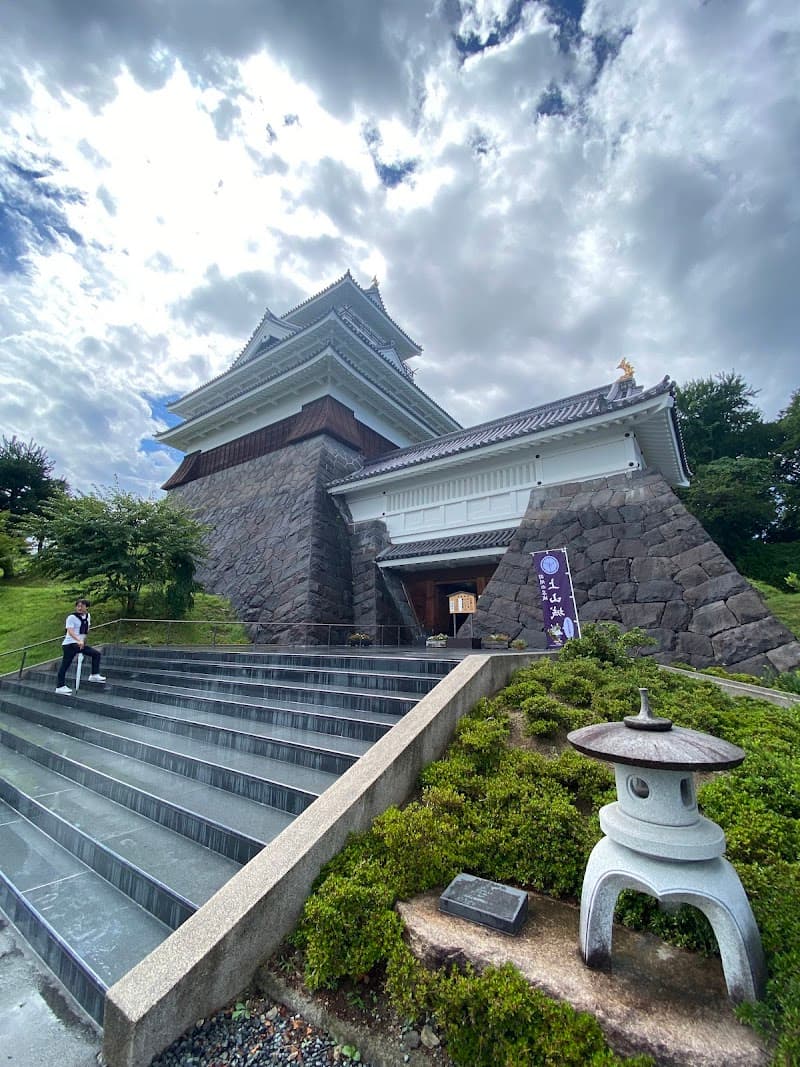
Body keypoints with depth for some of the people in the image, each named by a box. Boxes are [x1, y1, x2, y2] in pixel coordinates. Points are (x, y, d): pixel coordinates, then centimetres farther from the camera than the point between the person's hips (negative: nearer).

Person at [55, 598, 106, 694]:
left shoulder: (88, 616, 7)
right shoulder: (71, 617, -14)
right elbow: (70, 631, -27)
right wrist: (79, 641, -39)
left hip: (81, 644, 7)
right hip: (70, 644, -7)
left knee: (96, 654, 4)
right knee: (65, 665, -2)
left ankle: (94, 675, 9)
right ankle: (60, 687, 4)